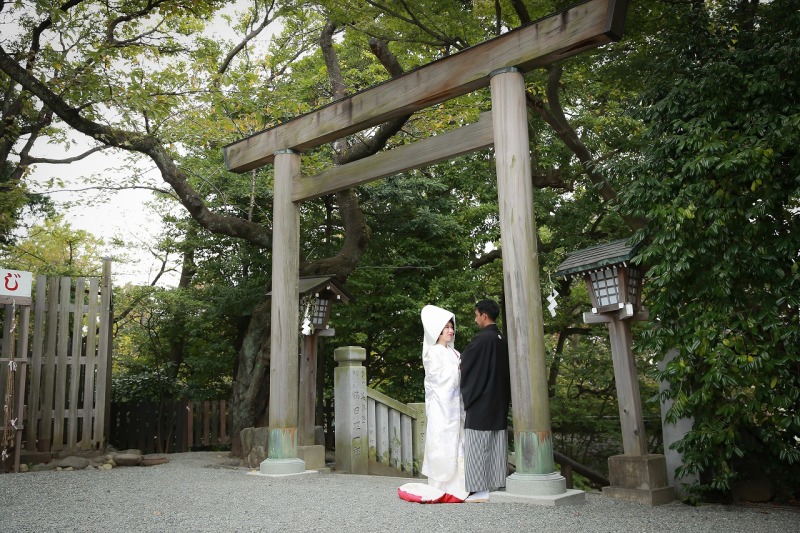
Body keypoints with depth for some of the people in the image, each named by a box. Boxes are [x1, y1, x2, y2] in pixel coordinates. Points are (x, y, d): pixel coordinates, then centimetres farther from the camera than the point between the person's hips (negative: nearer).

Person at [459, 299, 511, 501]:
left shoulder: (482, 339, -15)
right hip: (499, 403, 8)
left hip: (480, 403, -8)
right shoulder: (504, 340, 9)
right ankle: (498, 486, 14)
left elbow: (463, 362, -4)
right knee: (497, 445, 10)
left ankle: (482, 489, -1)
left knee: (478, 445, -2)